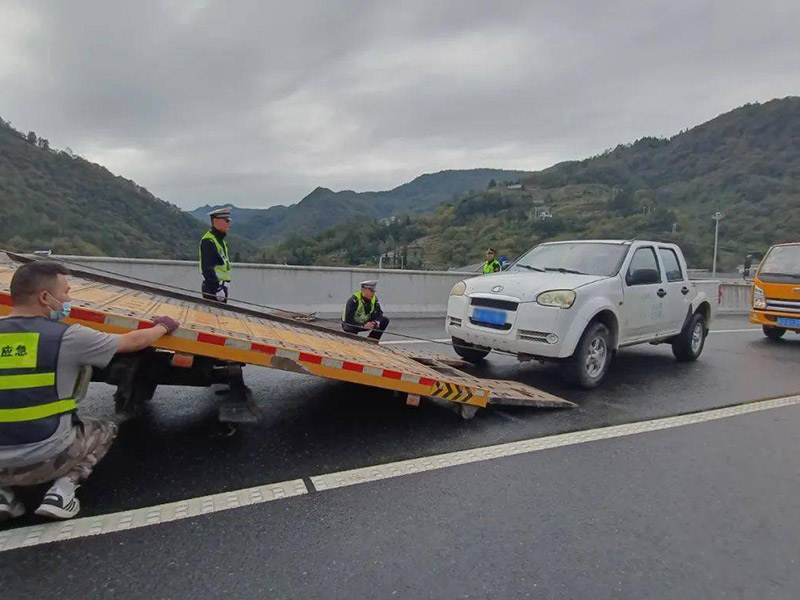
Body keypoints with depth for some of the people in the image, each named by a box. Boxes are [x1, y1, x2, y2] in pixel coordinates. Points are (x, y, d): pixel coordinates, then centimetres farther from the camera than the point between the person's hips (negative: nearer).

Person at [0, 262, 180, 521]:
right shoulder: (67, 337, -13)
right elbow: (134, 341, -1)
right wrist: (163, 327, 18)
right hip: (45, 459, -4)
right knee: (104, 430, 25)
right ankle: (62, 489, 2)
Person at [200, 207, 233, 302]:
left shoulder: (220, 239, 16)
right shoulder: (208, 241, -16)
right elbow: (207, 268, -22)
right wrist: (218, 288, -24)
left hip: (221, 286, 10)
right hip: (213, 288, -10)